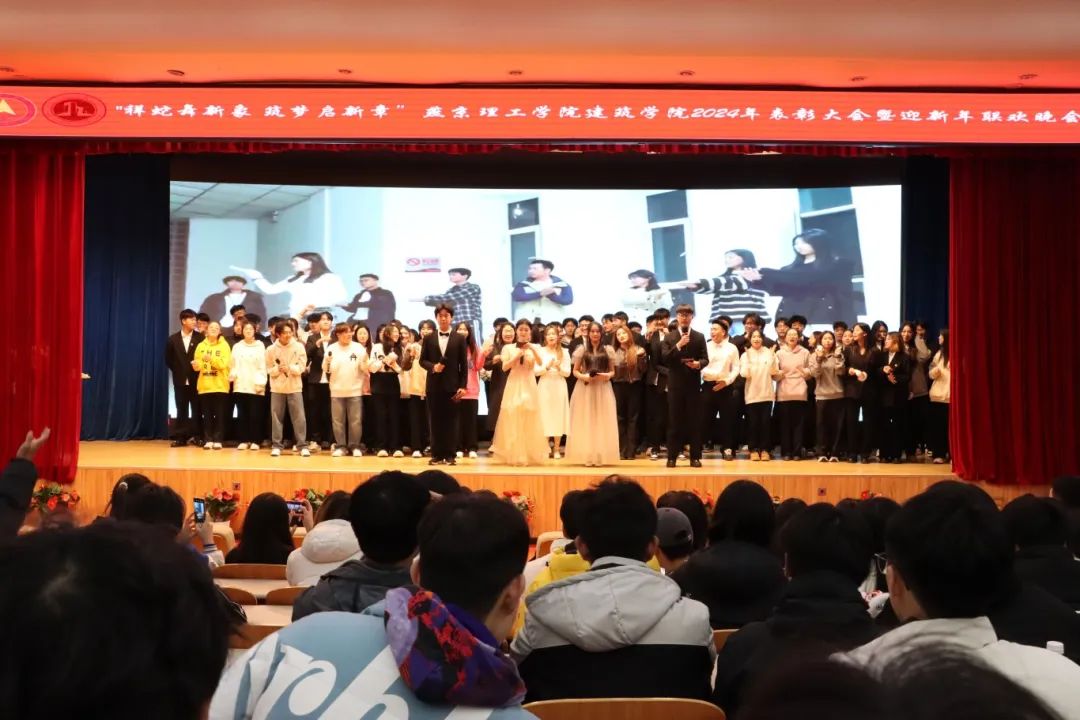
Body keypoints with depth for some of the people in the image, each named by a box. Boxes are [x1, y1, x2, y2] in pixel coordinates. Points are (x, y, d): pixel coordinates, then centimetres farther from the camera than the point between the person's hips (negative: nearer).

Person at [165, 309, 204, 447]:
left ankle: (197, 437, 7)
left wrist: (199, 369, -6)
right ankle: (181, 437, 8)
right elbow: (168, 359, 12)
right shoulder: (173, 339, 5)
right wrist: (177, 371, 6)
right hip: (180, 380, 2)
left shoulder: (200, 338, -3)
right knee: (181, 410, 5)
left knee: (197, 410, 2)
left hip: (196, 380, -2)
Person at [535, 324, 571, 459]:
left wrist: (559, 367, -16)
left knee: (559, 415, 0)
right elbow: (536, 371, -2)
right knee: (545, 415, -2)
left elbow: (567, 373, 2)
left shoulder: (564, 352, 5)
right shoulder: (540, 351, 3)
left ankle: (557, 449, 6)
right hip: (545, 387, 0)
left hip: (559, 387, 1)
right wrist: (547, 367, -17)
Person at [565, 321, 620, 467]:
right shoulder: (582, 349, 5)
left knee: (602, 422, -1)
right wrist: (583, 376, -13)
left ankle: (601, 456, 4)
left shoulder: (608, 350, 7)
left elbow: (612, 371, 10)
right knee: (585, 422, -1)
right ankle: (587, 456, 3)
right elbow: (575, 371, 7)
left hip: (603, 389, 0)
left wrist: (606, 376, -11)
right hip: (585, 389, 0)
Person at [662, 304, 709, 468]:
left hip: (693, 383, 1)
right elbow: (664, 358, -6)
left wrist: (699, 364, -20)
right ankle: (672, 456, 5)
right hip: (675, 383, 0)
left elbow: (705, 358, 2)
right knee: (674, 421, 2)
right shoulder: (669, 337, 5)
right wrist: (678, 345, -17)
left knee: (694, 421, 2)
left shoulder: (699, 337, 8)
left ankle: (695, 457, 7)